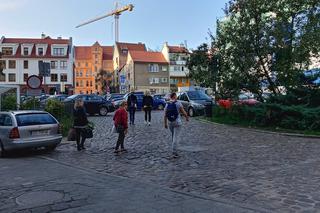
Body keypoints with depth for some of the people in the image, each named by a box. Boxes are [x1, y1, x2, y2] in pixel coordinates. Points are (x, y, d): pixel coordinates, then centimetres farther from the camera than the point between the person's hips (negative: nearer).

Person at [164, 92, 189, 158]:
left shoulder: (167, 105, 3)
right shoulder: (178, 103, -10)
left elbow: (165, 115, 3)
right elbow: (183, 112, -6)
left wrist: (165, 123, 10)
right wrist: (187, 117, 11)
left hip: (170, 123, 5)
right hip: (177, 122, -5)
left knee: (173, 136, 23)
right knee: (176, 137, -5)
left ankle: (173, 149, 31)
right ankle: (174, 153, -9)